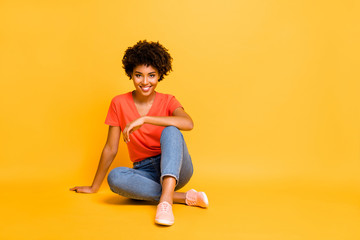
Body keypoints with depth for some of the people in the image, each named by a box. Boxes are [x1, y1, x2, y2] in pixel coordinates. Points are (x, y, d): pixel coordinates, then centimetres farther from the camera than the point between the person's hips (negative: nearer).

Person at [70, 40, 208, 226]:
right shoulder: (119, 103, -1)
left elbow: (188, 123, -26)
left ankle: (166, 199, -44)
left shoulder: (168, 101, -3)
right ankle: (184, 197, -29)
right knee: (115, 177, -31)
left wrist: (144, 119, -30)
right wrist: (94, 187, 7)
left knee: (170, 131, -29)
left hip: (176, 168, -1)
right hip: (145, 172, 2)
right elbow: (110, 149, 4)